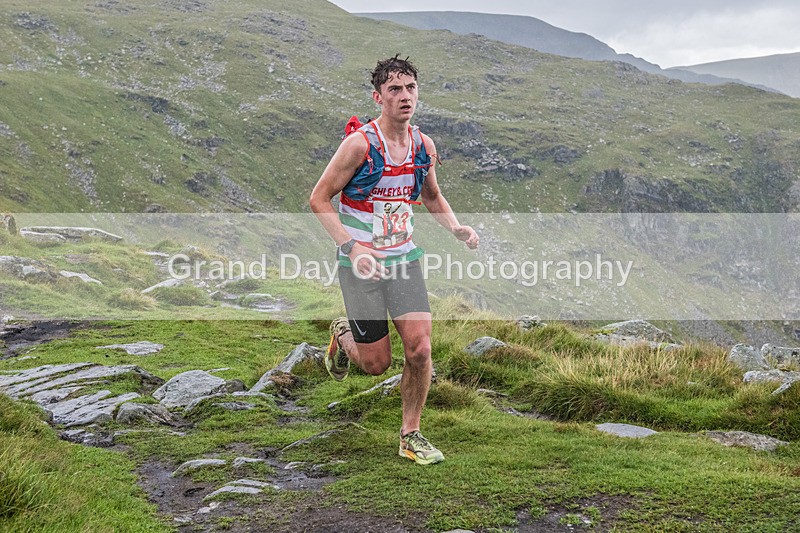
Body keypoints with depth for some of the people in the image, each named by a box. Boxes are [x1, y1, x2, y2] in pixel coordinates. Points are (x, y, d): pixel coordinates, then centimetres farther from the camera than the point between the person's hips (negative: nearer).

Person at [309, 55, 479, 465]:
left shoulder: (424, 145, 1)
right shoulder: (360, 143, -16)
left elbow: (432, 197, 19)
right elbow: (319, 199, -12)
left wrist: (456, 228, 0)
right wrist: (352, 246, -22)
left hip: (405, 258, 4)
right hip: (360, 263, -4)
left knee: (419, 348, -8)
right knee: (376, 364, 2)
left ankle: (410, 435, 12)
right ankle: (343, 335, 38)